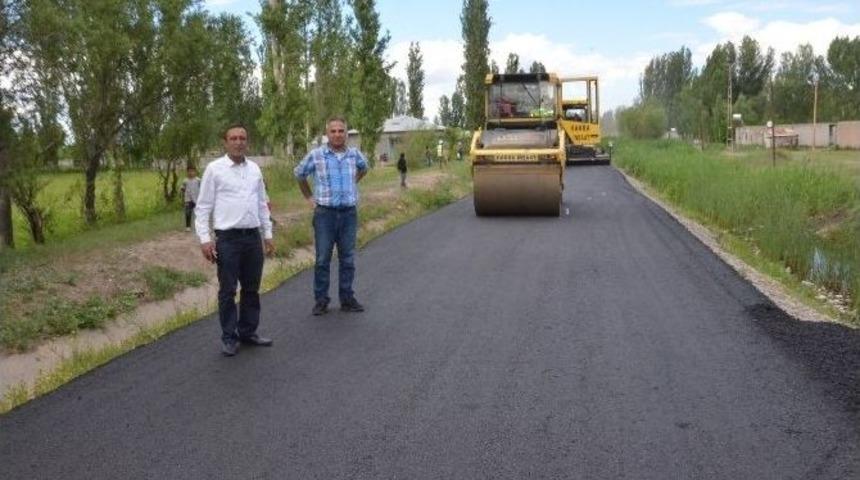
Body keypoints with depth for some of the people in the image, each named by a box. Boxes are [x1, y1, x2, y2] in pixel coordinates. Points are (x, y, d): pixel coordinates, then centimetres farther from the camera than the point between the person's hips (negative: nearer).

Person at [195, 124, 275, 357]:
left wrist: (268, 234, 15)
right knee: (227, 291, 2)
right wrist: (204, 239, -11)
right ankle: (229, 337, 13)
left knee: (251, 289, 12)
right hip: (228, 239, -5)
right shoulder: (214, 169, -4)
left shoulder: (254, 169, 10)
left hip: (253, 237, 5)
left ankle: (248, 332, 24)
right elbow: (203, 207, -4)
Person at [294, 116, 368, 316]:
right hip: (325, 214, -2)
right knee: (322, 260, 3)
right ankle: (321, 301, 13)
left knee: (348, 259, 9)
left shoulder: (355, 154, 3)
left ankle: (347, 299, 19)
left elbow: (364, 168, 26)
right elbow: (299, 174, 12)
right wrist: (308, 197, 12)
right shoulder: (316, 155, -5)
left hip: (349, 214, 3)